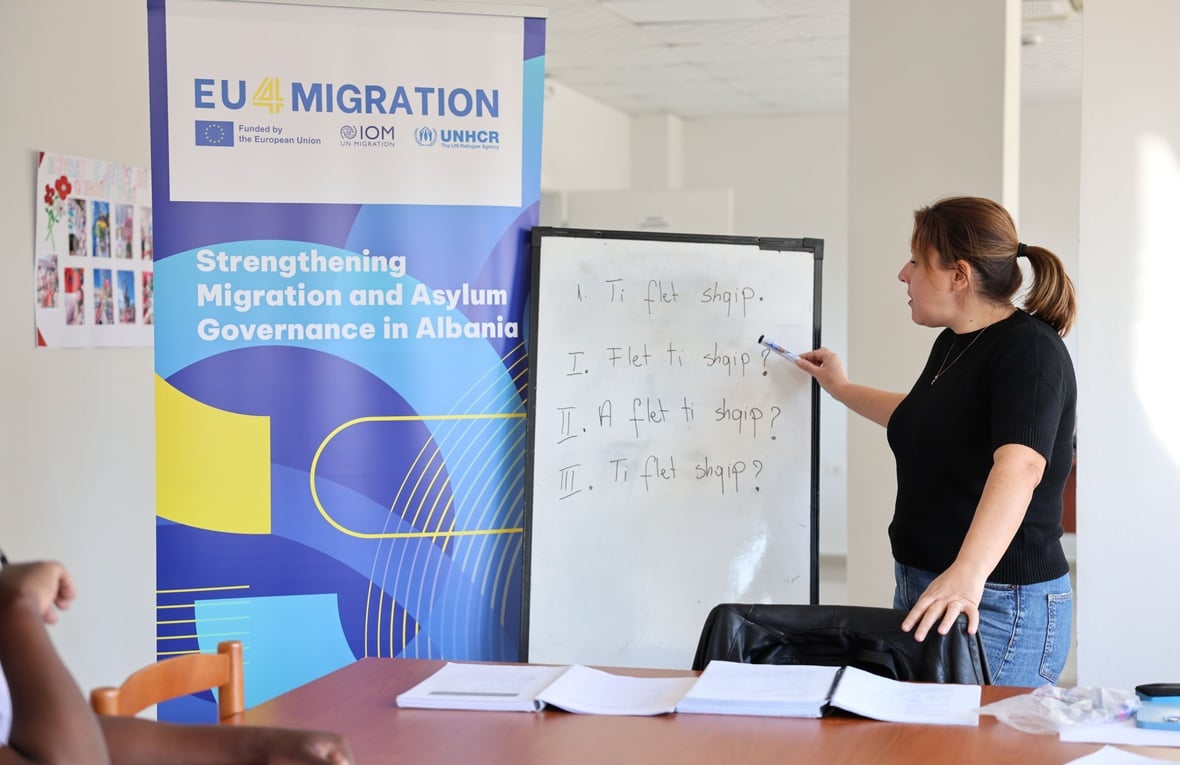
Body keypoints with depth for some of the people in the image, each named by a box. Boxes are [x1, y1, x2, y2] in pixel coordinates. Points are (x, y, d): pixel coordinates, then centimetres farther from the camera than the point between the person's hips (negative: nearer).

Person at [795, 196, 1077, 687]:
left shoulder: (1029, 350, -17)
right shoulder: (952, 344, 12)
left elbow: (1018, 466, -35)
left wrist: (968, 573, -49)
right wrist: (842, 389, 40)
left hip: (997, 608, -9)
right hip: (922, 590, 9)